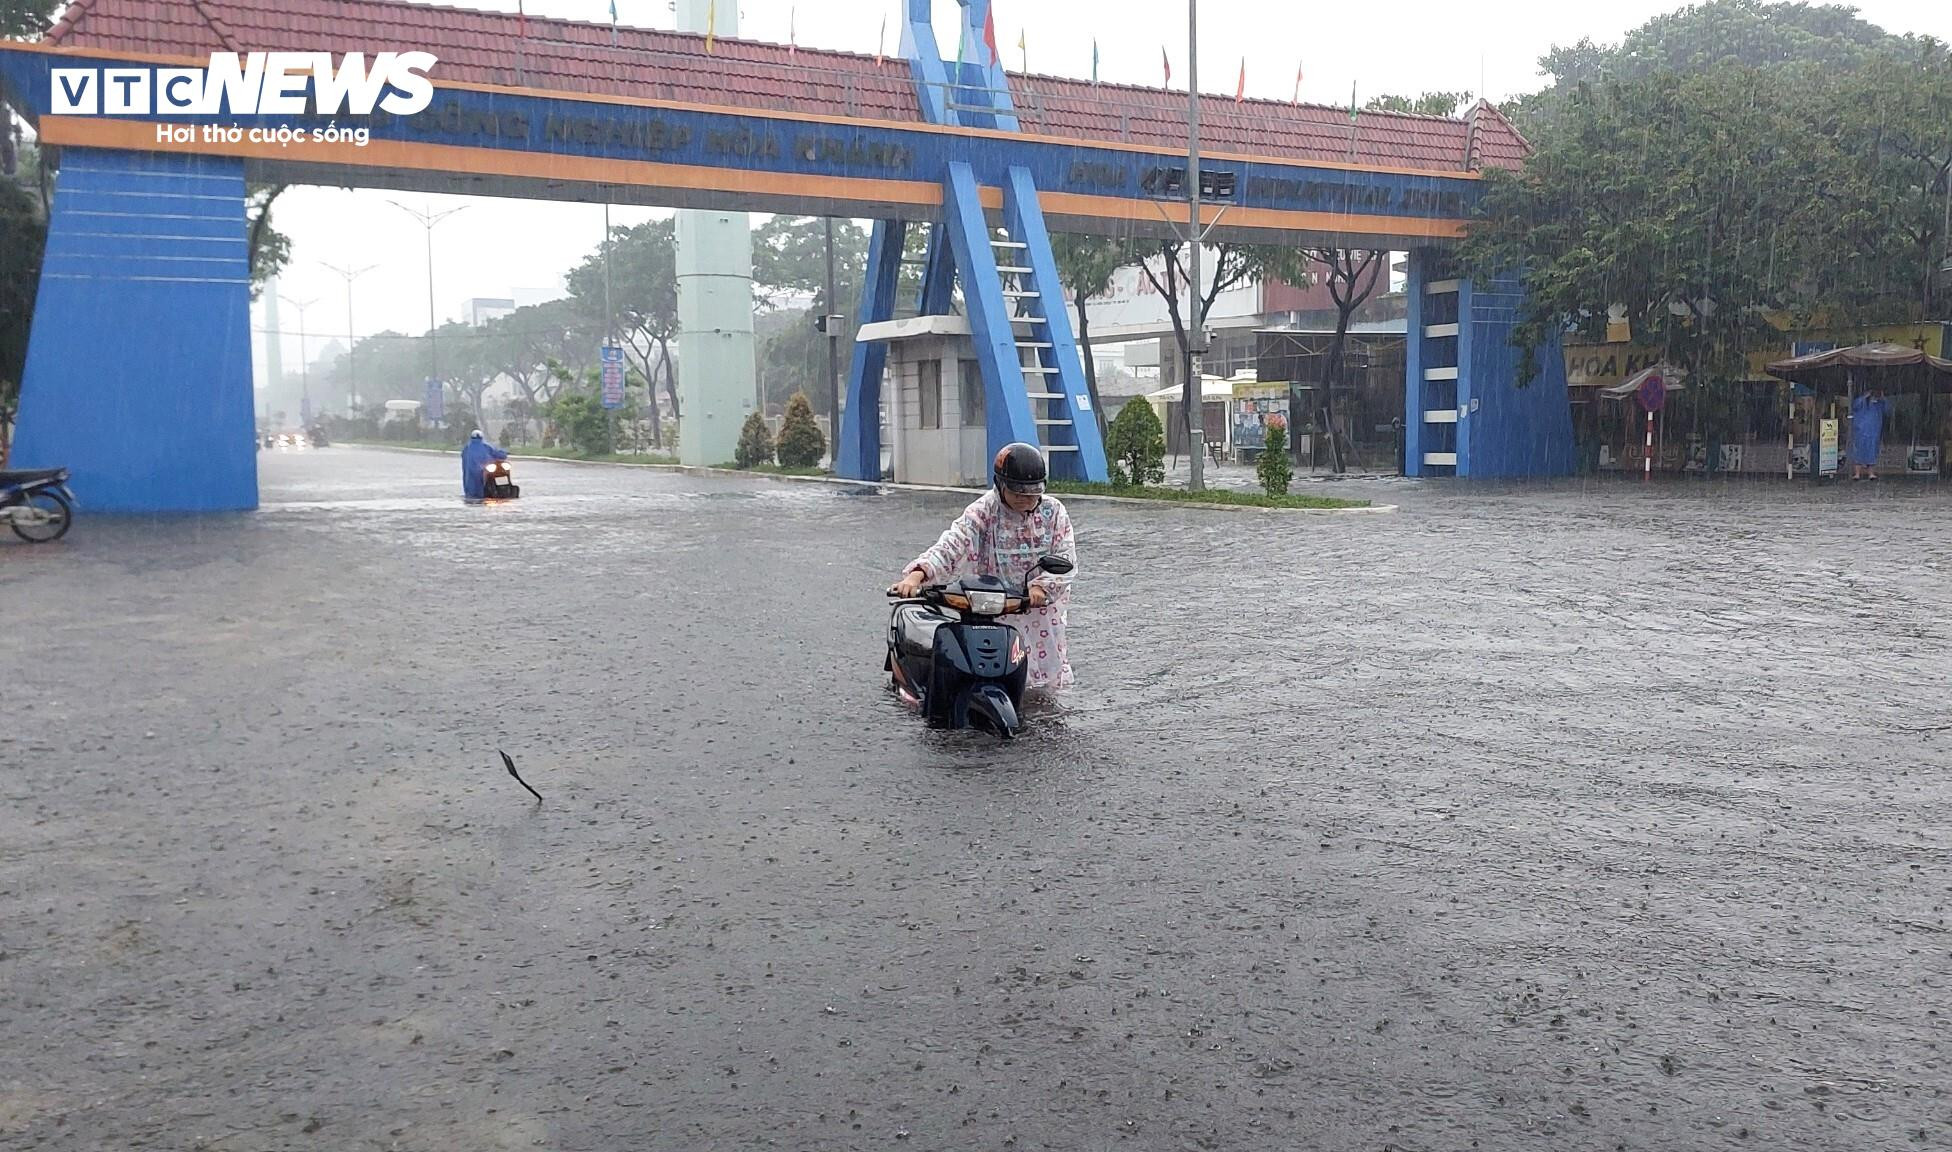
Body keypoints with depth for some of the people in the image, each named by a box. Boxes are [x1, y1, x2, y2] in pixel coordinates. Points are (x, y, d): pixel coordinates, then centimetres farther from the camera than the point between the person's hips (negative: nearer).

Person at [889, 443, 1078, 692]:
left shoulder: (1054, 512, 2)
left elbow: (1065, 559, -4)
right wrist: (917, 573, -35)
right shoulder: (983, 512, -6)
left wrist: (1041, 586, -23)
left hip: (1042, 609, 3)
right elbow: (951, 546, -17)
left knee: (1048, 681, 8)